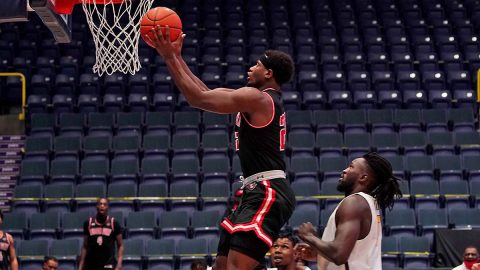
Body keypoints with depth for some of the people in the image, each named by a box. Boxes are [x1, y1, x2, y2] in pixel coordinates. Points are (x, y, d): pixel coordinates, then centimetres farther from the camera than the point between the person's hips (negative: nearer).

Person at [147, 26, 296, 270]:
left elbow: (198, 98, -13)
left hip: (268, 193, -11)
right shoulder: (264, 100, 20)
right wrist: (177, 57, 24)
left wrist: (169, 57, -5)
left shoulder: (257, 97, -11)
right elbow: (206, 93, 25)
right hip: (258, 193, 11)